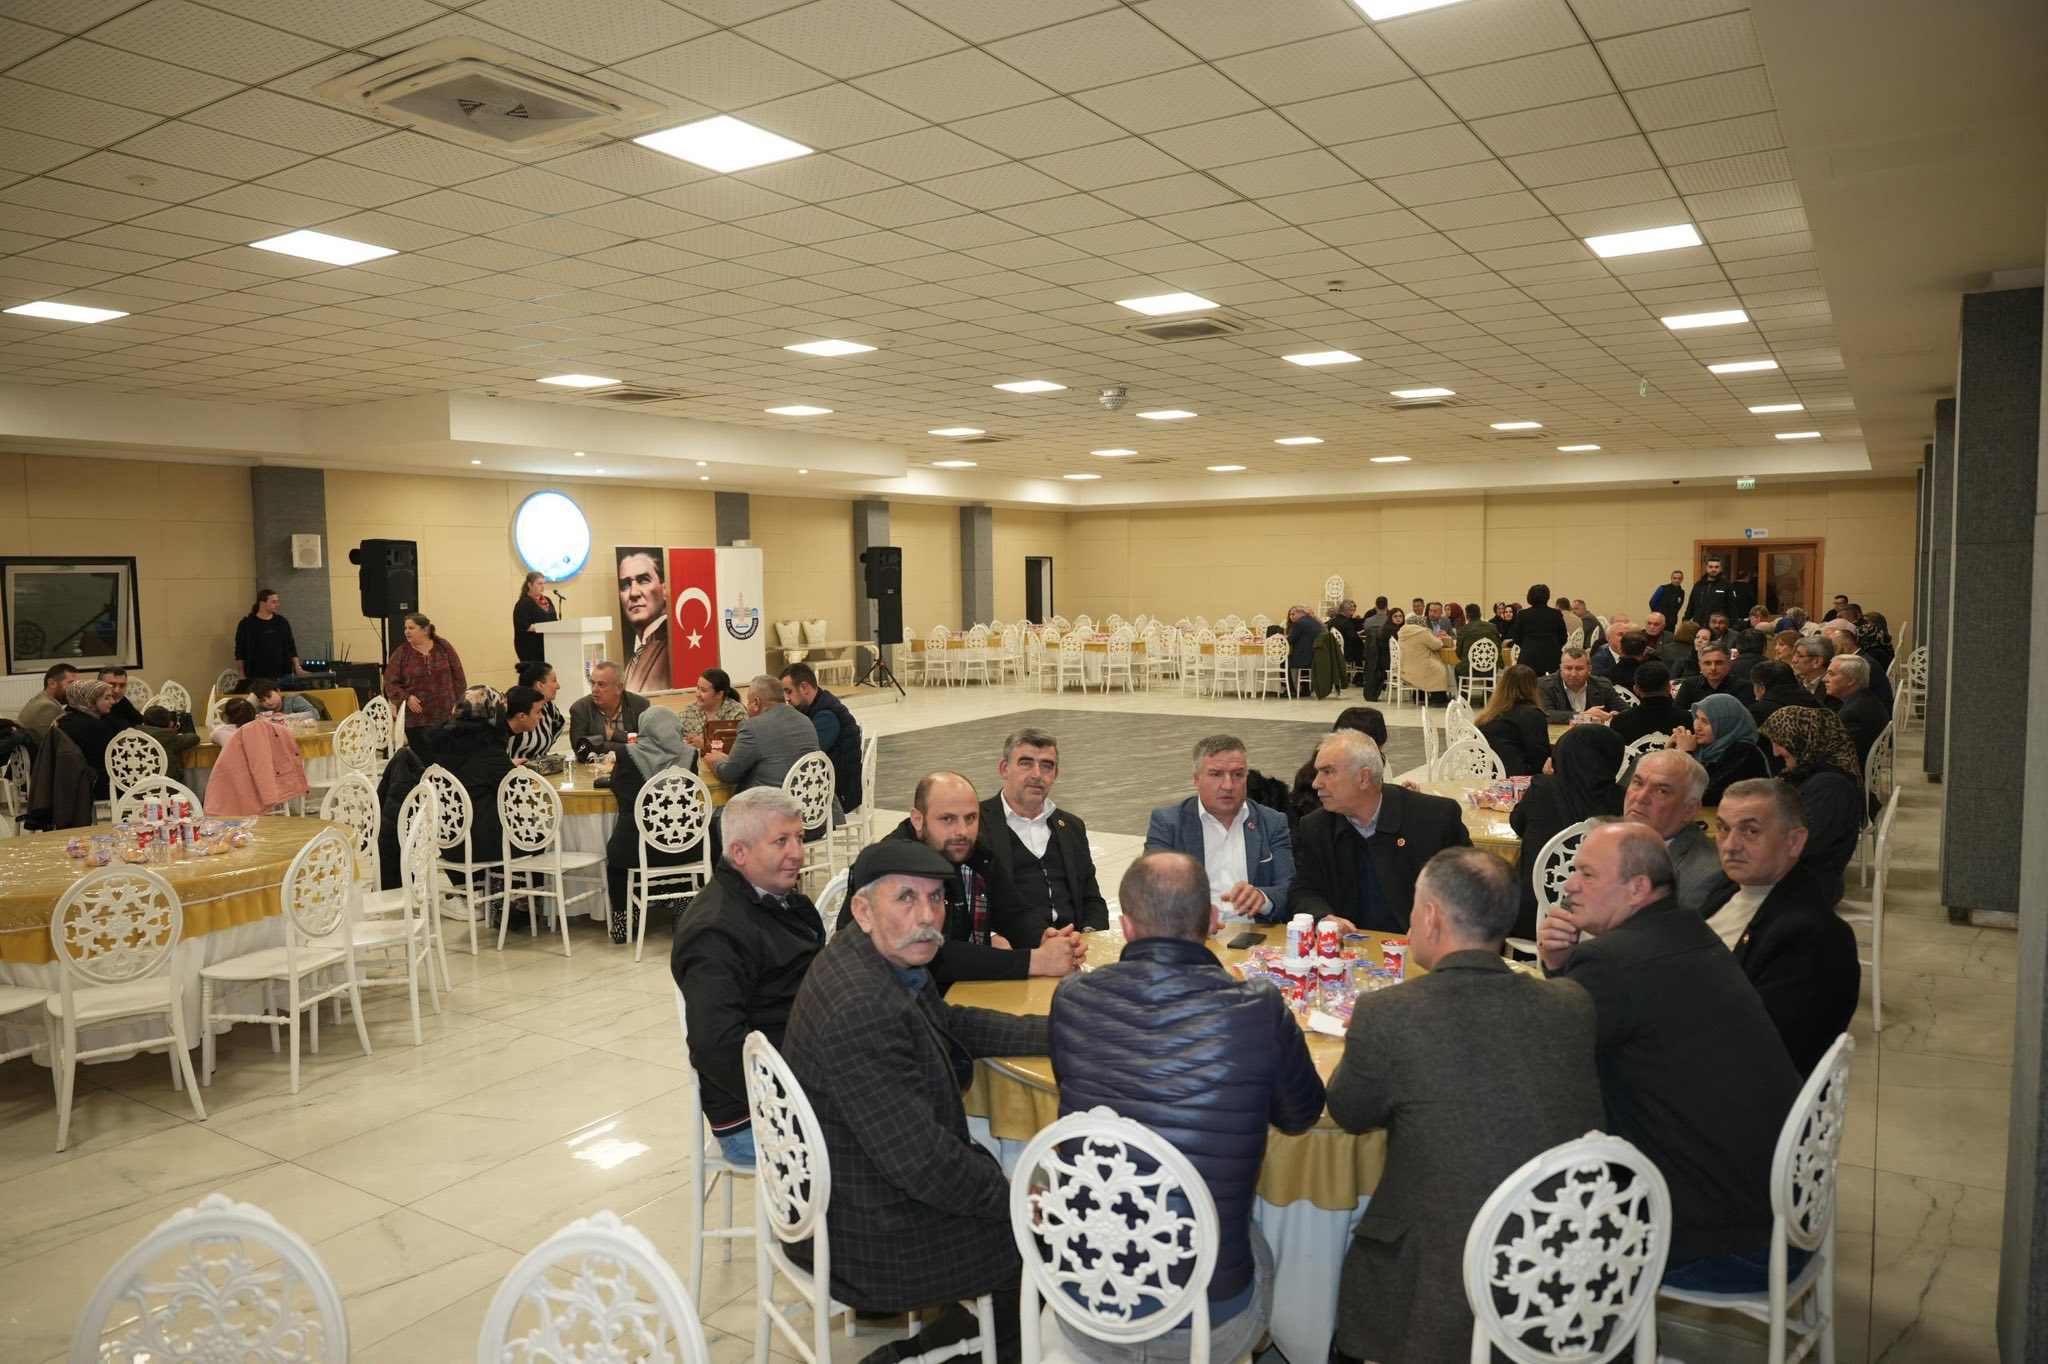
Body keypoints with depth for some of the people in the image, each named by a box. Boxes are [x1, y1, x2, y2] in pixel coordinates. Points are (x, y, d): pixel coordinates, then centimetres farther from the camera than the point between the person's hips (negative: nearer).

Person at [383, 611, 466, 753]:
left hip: (445, 716, 1)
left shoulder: (444, 647, 2)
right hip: (416, 718, -1)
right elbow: (389, 682, 1)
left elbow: (458, 676, 6)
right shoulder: (401, 653, 0)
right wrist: (405, 698, -14)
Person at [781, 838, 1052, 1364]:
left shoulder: (886, 962, -3)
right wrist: (1009, 1197, -13)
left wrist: (1055, 1033, 4)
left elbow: (951, 1022, 13)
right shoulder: (861, 1013, -32)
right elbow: (924, 1162, -28)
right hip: (870, 1242, -8)